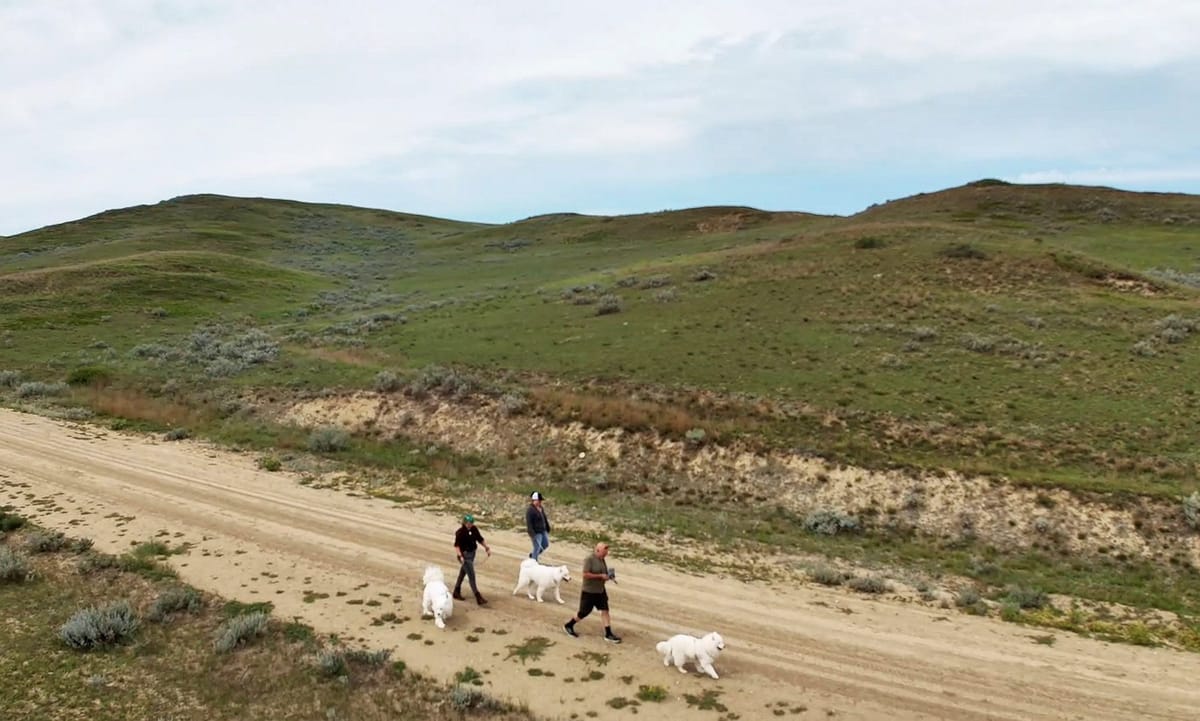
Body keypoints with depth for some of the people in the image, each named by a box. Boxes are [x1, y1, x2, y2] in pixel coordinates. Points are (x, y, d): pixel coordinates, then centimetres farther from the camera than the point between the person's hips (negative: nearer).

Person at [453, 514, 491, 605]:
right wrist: (460, 556, -31)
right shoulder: (460, 532, -18)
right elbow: (456, 545, -20)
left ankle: (456, 592, 37)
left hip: (472, 554, 7)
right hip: (465, 555, -7)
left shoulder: (474, 529, 2)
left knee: (463, 573, 21)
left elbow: (480, 539, 11)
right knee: (471, 575, -9)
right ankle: (478, 597, -8)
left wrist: (487, 548, 1)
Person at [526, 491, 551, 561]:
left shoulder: (541, 508, 7)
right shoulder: (530, 510, -19)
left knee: (546, 545, 18)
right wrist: (532, 534, -25)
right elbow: (528, 523, -22)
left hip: (543, 531, 9)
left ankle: (532, 555, 36)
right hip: (536, 532, -9)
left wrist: (548, 528, 19)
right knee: (537, 548, -4)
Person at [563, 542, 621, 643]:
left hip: (600, 591, 7)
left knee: (605, 610, 1)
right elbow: (586, 574, -26)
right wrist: (601, 576, -24)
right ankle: (568, 626, 26)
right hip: (588, 592, -7)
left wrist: (608, 576, -1)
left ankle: (608, 634, 5)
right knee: (584, 613, 5)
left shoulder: (602, 560, 6)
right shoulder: (589, 559, -18)